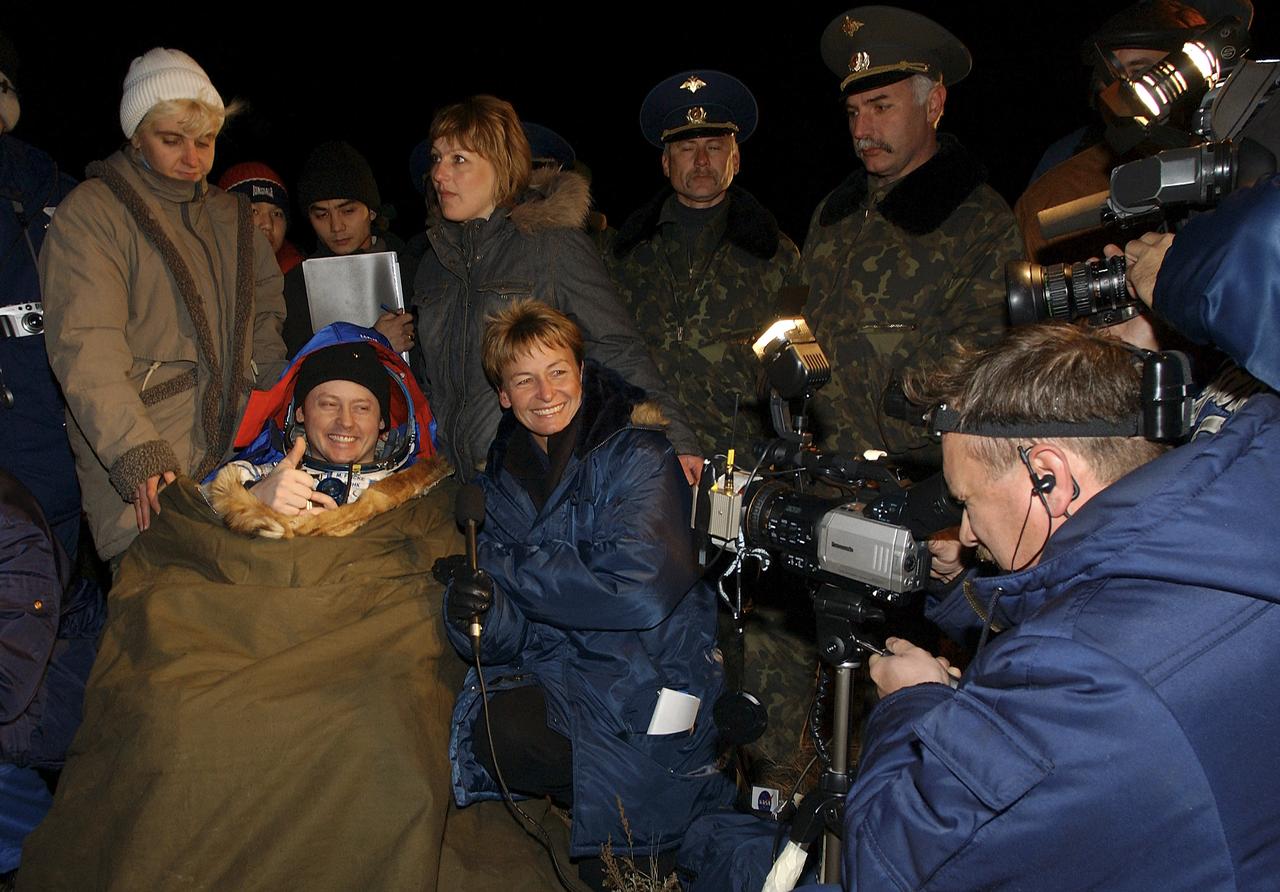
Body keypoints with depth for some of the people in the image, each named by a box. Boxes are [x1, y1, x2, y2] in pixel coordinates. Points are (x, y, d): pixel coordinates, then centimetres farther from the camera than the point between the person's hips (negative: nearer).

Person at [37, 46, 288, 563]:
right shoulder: (90, 213, -1)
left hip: (239, 456, 5)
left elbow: (267, 319, 23)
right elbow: (86, 352, -13)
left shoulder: (232, 216, 19)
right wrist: (140, 457, -26)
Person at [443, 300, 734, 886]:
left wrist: (506, 566, -14)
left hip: (639, 680, -6)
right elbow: (503, 637, 4)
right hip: (551, 670, 6)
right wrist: (478, 613, -22)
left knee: (507, 731, -28)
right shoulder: (503, 479, 9)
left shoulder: (636, 457, -7)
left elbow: (639, 591, -21)